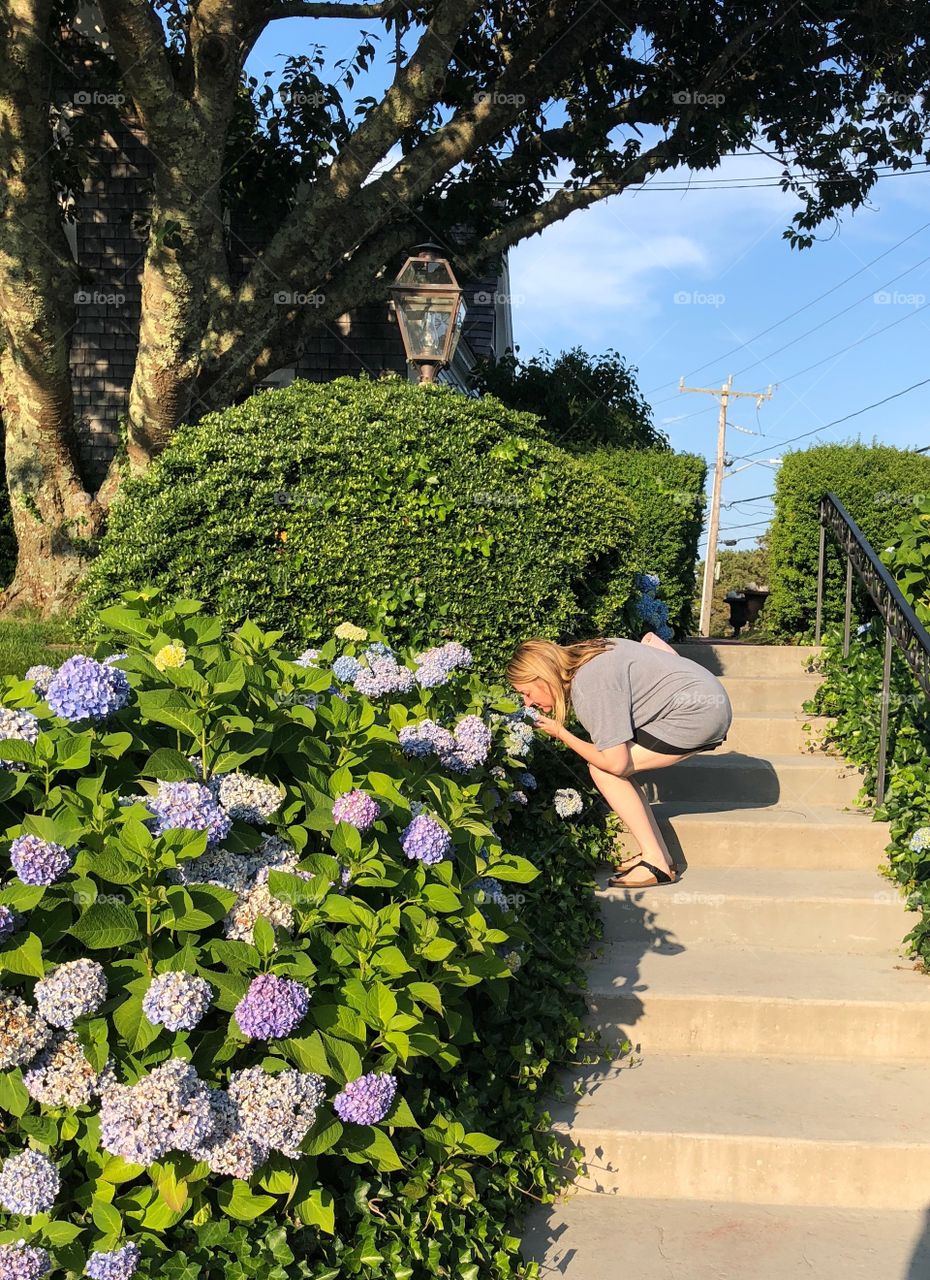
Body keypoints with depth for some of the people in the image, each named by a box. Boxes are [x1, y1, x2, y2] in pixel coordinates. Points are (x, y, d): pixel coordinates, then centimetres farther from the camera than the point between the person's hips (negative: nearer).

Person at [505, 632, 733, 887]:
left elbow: (615, 763, -23)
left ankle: (656, 863, -6)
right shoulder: (587, 656, 6)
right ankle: (661, 856, 10)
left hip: (697, 713, -10)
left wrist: (561, 733, -11)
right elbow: (650, 638, 20)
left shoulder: (590, 685, -22)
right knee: (610, 769, 7)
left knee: (604, 770, -10)